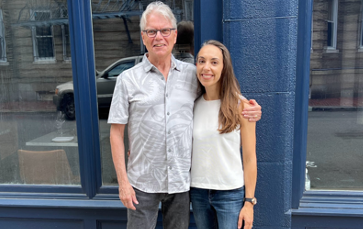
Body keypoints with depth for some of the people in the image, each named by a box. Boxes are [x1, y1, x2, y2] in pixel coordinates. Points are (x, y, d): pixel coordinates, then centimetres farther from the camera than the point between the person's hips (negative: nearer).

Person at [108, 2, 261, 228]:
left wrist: (250, 110, -4)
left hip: (181, 181, 2)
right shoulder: (128, 79, -3)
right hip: (143, 183, -2)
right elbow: (117, 133, -3)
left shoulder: (193, 74, 2)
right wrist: (123, 181, -7)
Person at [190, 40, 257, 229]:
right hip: (198, 192, 4)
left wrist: (249, 201, -7)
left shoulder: (240, 105, -8)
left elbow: (249, 158, -6)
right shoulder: (194, 105, 2)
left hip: (231, 193, -3)